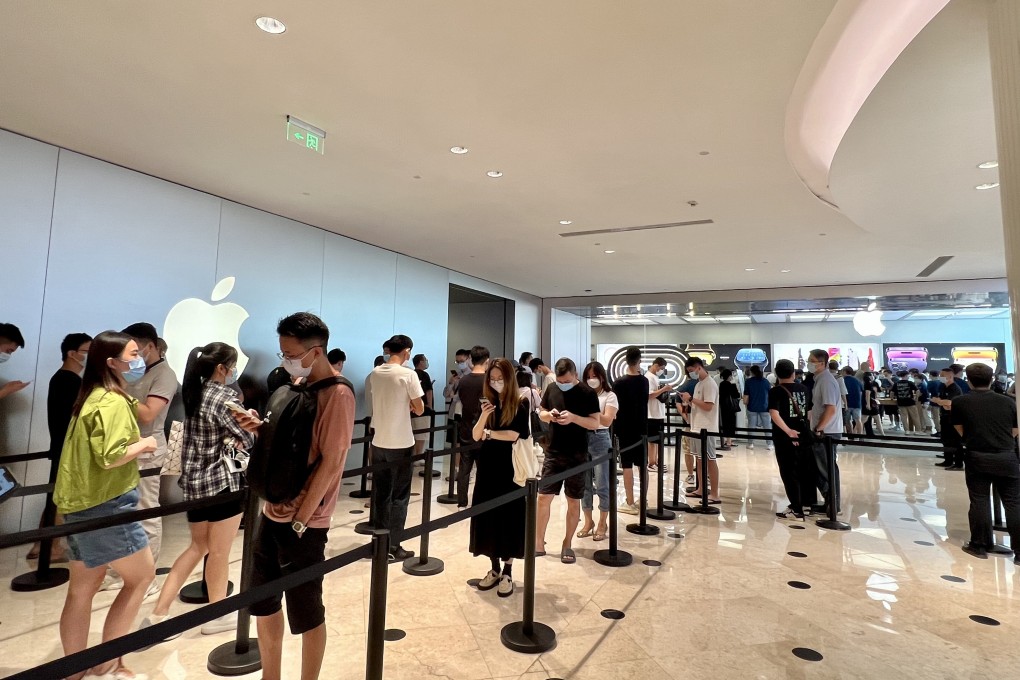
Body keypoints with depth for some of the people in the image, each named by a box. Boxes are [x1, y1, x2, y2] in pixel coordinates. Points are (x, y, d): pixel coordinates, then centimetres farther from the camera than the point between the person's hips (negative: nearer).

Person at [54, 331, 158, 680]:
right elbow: (110, 457, -25)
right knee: (142, 575, 6)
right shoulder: (113, 401, -18)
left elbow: (96, 447, 15)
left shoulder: (91, 397, 12)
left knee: (81, 590, 16)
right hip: (106, 505, -9)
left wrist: (134, 440, 8)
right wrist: (144, 444, -10)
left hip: (80, 504, 9)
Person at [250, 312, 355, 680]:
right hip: (273, 512, 8)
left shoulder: (337, 394, -19)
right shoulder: (298, 384, 7)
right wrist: (261, 427, -3)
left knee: (305, 613, 9)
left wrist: (300, 520, -17)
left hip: (303, 523, -8)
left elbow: (330, 463, -20)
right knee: (262, 604, 20)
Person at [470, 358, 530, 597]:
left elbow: (513, 435, -18)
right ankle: (494, 569, 23)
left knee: (509, 520, 3)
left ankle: (507, 573, 14)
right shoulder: (488, 403, 5)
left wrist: (489, 432, -7)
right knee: (488, 518, 9)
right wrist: (483, 416, -18)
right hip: (487, 469, 4)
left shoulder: (520, 405, -7)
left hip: (511, 471, -4)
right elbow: (475, 436, -1)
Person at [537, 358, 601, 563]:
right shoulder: (552, 390, 2)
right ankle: (539, 542, 18)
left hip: (577, 456, -3)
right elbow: (541, 414, 12)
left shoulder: (588, 393, -10)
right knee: (543, 497, 4)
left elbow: (595, 423, -11)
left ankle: (567, 544, 23)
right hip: (553, 453, 3)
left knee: (573, 501, 8)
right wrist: (549, 415, -11)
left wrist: (573, 417, -26)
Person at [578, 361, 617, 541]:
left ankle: (602, 524, 16)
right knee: (584, 483, 9)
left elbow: (607, 421, -12)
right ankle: (588, 522, 23)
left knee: (602, 484, 3)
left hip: (600, 440, -3)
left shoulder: (609, 396, 0)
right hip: (582, 439, 3)